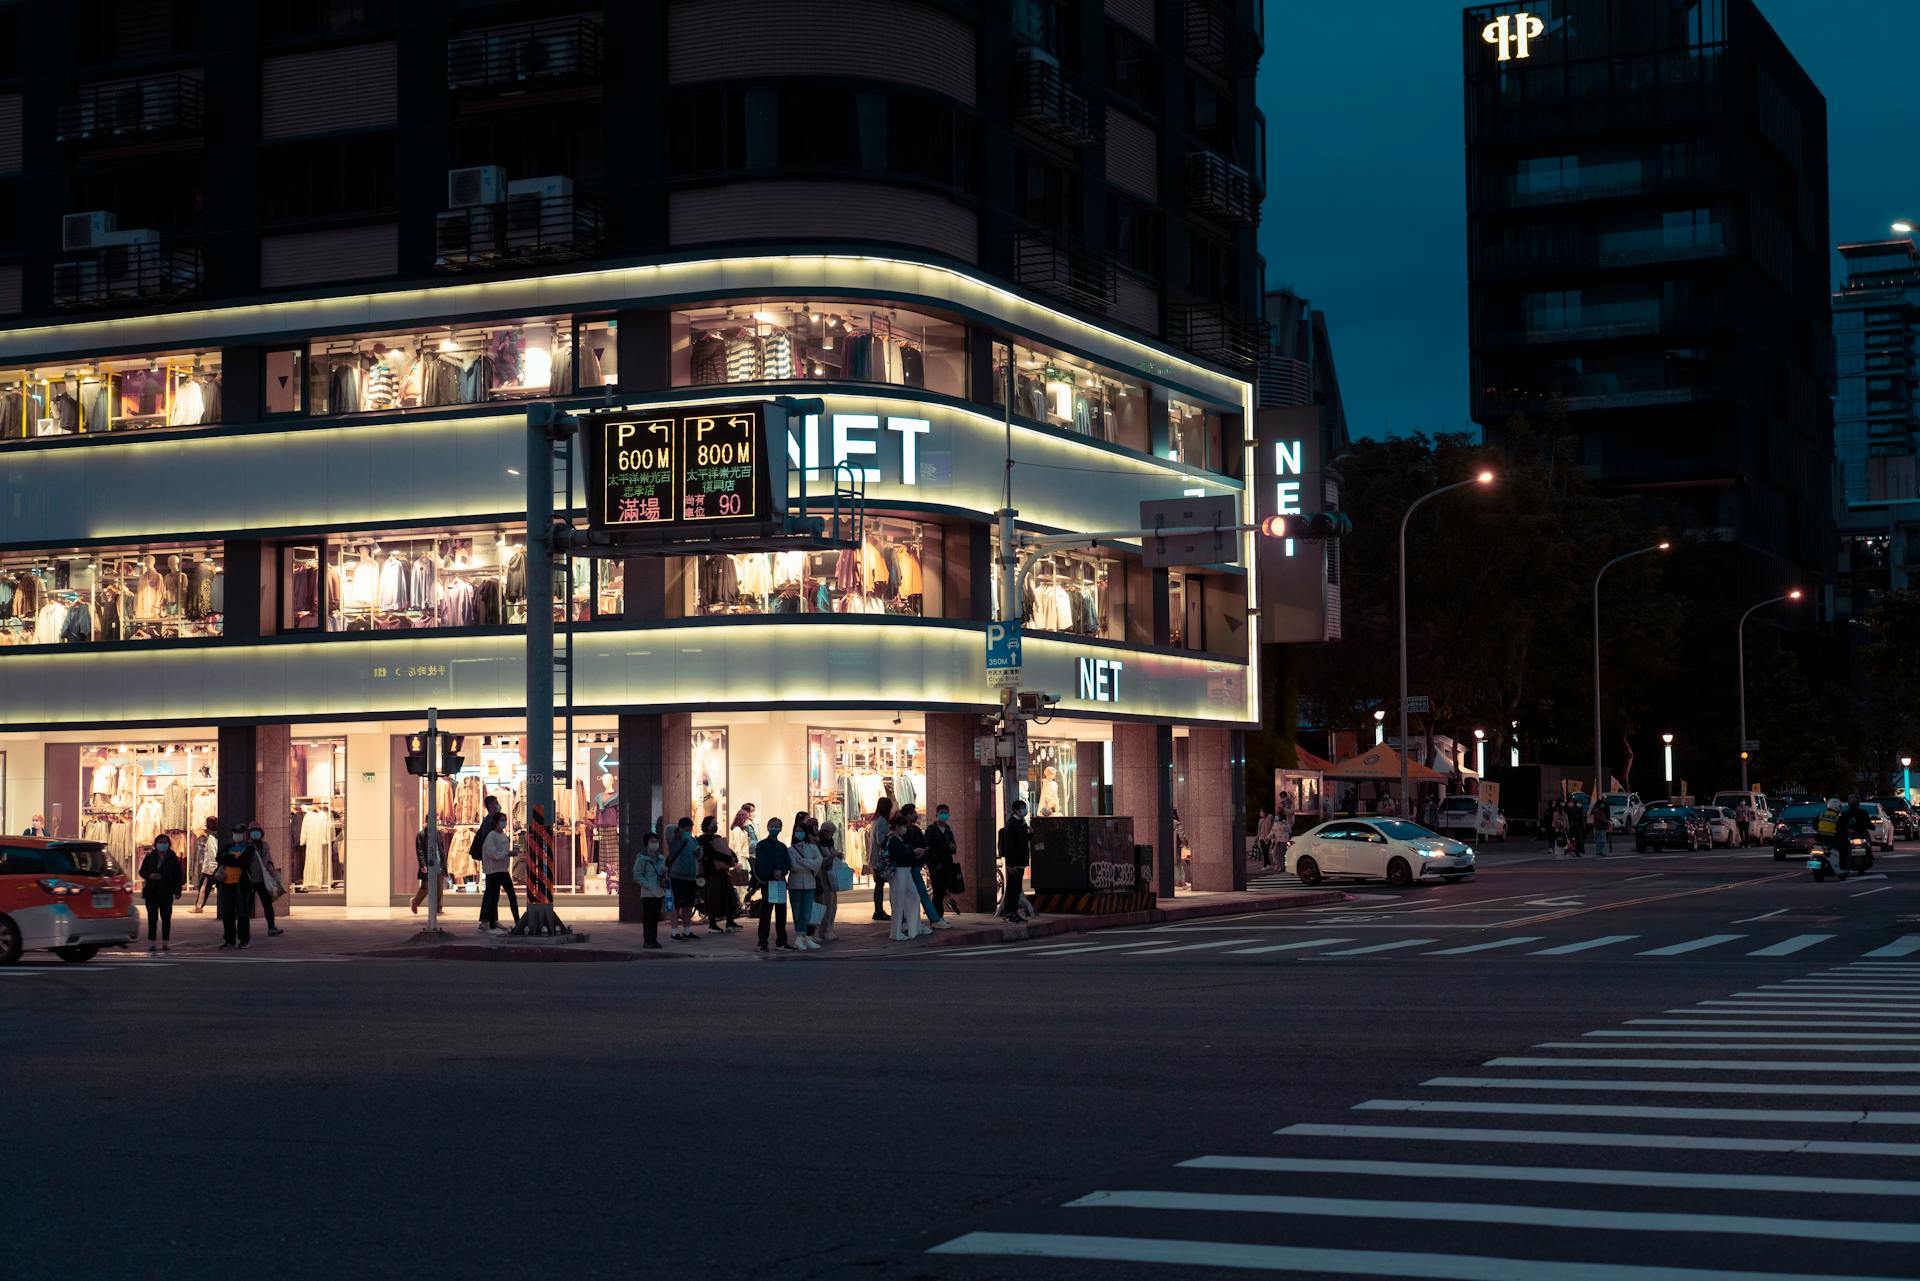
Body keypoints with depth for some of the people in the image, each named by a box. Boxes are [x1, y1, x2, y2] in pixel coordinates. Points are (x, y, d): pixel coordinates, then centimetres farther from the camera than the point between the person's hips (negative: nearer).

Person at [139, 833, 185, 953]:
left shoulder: (172, 858, 3)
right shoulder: (150, 857, 5)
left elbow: (178, 875, 4)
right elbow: (142, 871, 8)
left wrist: (177, 890, -2)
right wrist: (150, 875, -14)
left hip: (167, 893, 0)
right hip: (151, 892, 0)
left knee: (166, 918, 2)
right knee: (152, 918, -1)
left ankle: (166, 942, 8)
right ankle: (151, 942, 3)